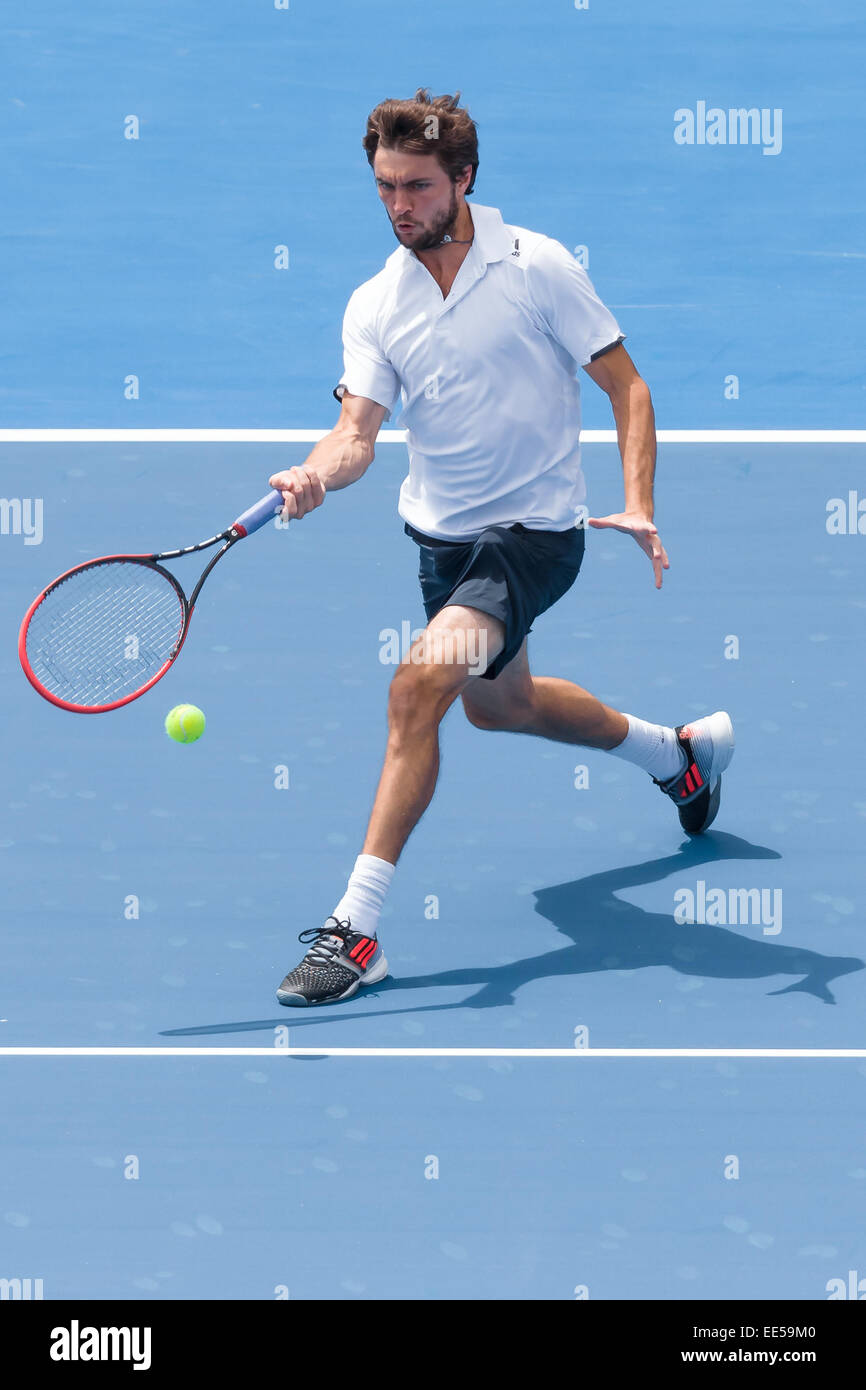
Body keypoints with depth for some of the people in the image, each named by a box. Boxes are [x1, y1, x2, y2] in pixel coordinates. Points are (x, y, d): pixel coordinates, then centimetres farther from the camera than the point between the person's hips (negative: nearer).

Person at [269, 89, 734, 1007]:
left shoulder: (537, 266, -12)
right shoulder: (374, 305, -2)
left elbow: (626, 388, -8)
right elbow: (360, 428, -13)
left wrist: (638, 505, -20)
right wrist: (317, 473, -36)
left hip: (534, 531, -7)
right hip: (441, 533, 7)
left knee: (420, 683, -25)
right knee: (495, 702, 25)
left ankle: (357, 927, -22)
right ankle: (679, 752, 52)